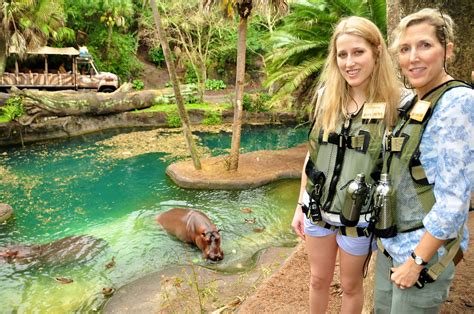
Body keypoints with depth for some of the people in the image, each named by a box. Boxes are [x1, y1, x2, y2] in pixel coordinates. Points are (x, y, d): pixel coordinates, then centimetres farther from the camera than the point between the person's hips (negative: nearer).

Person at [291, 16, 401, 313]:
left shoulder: (394, 104, -15)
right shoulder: (326, 95, -4)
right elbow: (312, 153, 3)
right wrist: (300, 205, 7)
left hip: (359, 216, -3)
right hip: (317, 208, 4)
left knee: (351, 286, 19)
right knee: (319, 280, 22)